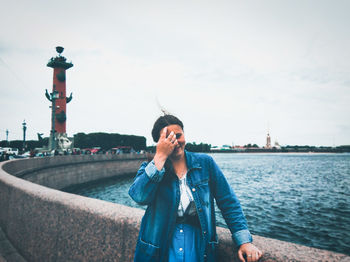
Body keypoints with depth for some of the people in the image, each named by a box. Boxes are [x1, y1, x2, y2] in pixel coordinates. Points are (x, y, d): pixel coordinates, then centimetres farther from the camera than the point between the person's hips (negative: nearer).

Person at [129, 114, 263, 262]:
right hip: (161, 240, 0)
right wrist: (160, 156, -19)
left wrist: (244, 241, -5)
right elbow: (139, 197, -18)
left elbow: (228, 202, 4)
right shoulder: (150, 168, 2)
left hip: (197, 235, 1)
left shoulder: (205, 163, 5)